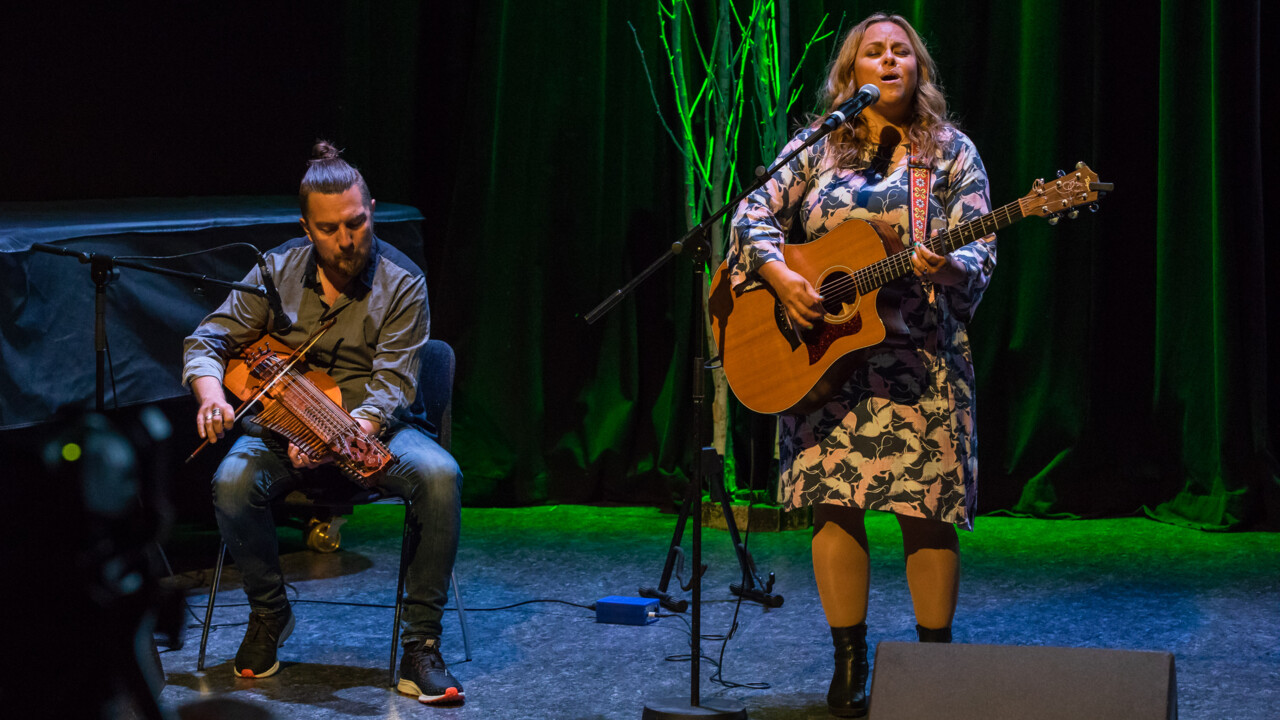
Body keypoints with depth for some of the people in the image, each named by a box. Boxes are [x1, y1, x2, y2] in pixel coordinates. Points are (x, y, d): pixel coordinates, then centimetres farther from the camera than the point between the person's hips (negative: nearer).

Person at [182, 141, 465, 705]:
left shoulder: (401, 284, -8)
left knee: (440, 476, -33)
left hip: (373, 427, -1)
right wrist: (211, 395, -23)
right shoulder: (278, 271, -1)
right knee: (232, 483, -31)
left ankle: (421, 644, -23)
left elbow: (390, 386, -16)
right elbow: (205, 341, 0)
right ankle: (269, 613, -2)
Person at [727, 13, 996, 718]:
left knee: (927, 513, -4)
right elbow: (753, 215, 4)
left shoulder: (951, 151, 5)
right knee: (833, 501, -3)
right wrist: (781, 277, -15)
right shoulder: (817, 146, 10)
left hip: (920, 355, -1)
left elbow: (979, 250, -3)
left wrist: (944, 268, -25)